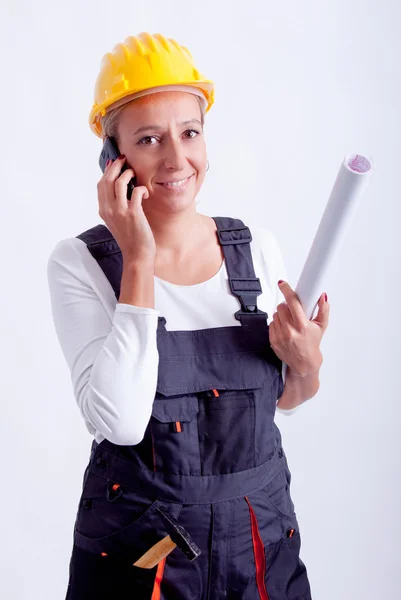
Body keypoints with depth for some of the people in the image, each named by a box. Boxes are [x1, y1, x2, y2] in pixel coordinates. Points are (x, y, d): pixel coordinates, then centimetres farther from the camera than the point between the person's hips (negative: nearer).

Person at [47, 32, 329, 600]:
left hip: (262, 536, 4)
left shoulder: (257, 247, -3)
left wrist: (307, 365, -13)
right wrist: (138, 261, -23)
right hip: (138, 551, -3)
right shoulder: (79, 262, -13)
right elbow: (120, 421, -26)